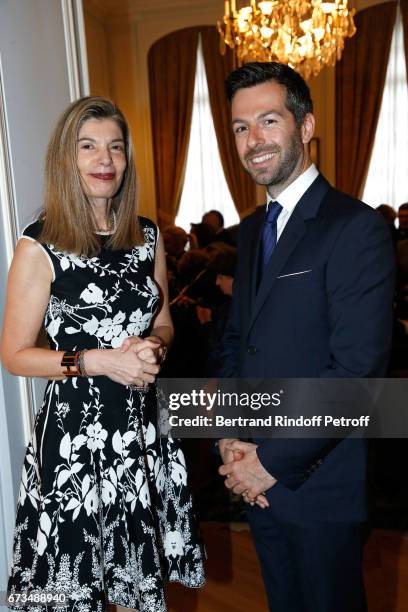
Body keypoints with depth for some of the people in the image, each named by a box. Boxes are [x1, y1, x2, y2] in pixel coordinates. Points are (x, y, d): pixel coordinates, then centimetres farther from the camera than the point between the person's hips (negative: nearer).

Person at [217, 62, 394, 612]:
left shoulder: (357, 228, -17)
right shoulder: (252, 229, 9)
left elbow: (357, 370, -23)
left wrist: (273, 460, -17)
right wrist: (229, 437, -1)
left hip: (319, 482, -7)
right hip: (256, 479, 7)